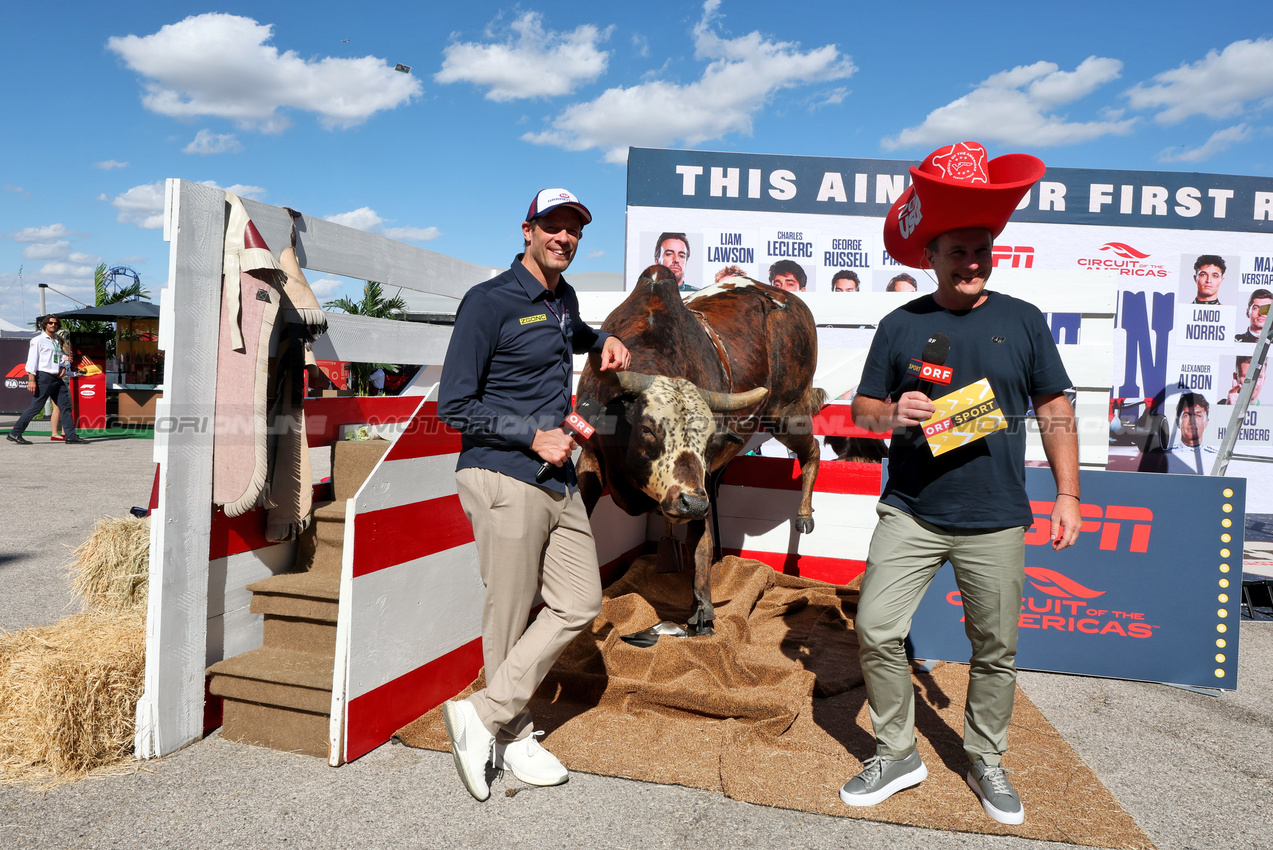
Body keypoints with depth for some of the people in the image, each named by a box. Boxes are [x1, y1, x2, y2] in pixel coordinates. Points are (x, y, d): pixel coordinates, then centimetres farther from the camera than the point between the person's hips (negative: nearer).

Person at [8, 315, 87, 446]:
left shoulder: (57, 341, 20)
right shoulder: (38, 340, -2)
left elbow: (63, 357, 28)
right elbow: (32, 359, -8)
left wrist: (64, 367, 4)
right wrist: (31, 380, -16)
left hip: (57, 378, 7)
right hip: (44, 376, -7)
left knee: (66, 406, 2)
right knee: (35, 407, -7)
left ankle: (71, 436, 2)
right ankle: (15, 434, 2)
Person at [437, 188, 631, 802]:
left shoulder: (563, 298, 15)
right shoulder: (490, 301, -8)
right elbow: (454, 407, -12)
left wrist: (603, 341, 20)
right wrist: (533, 437, -15)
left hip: (558, 480, 8)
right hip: (503, 480, -8)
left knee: (580, 603, 6)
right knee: (510, 618, 1)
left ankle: (485, 715, 14)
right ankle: (512, 734, 22)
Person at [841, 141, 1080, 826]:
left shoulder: (1022, 321, 4)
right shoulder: (900, 325, 3)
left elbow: (1055, 410, 8)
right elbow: (862, 408, 7)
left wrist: (1067, 494, 3)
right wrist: (892, 416, -15)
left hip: (996, 521, 1)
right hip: (910, 515, 0)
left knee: (996, 649, 10)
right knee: (876, 629, -5)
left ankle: (986, 761, 33)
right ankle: (897, 754, 16)